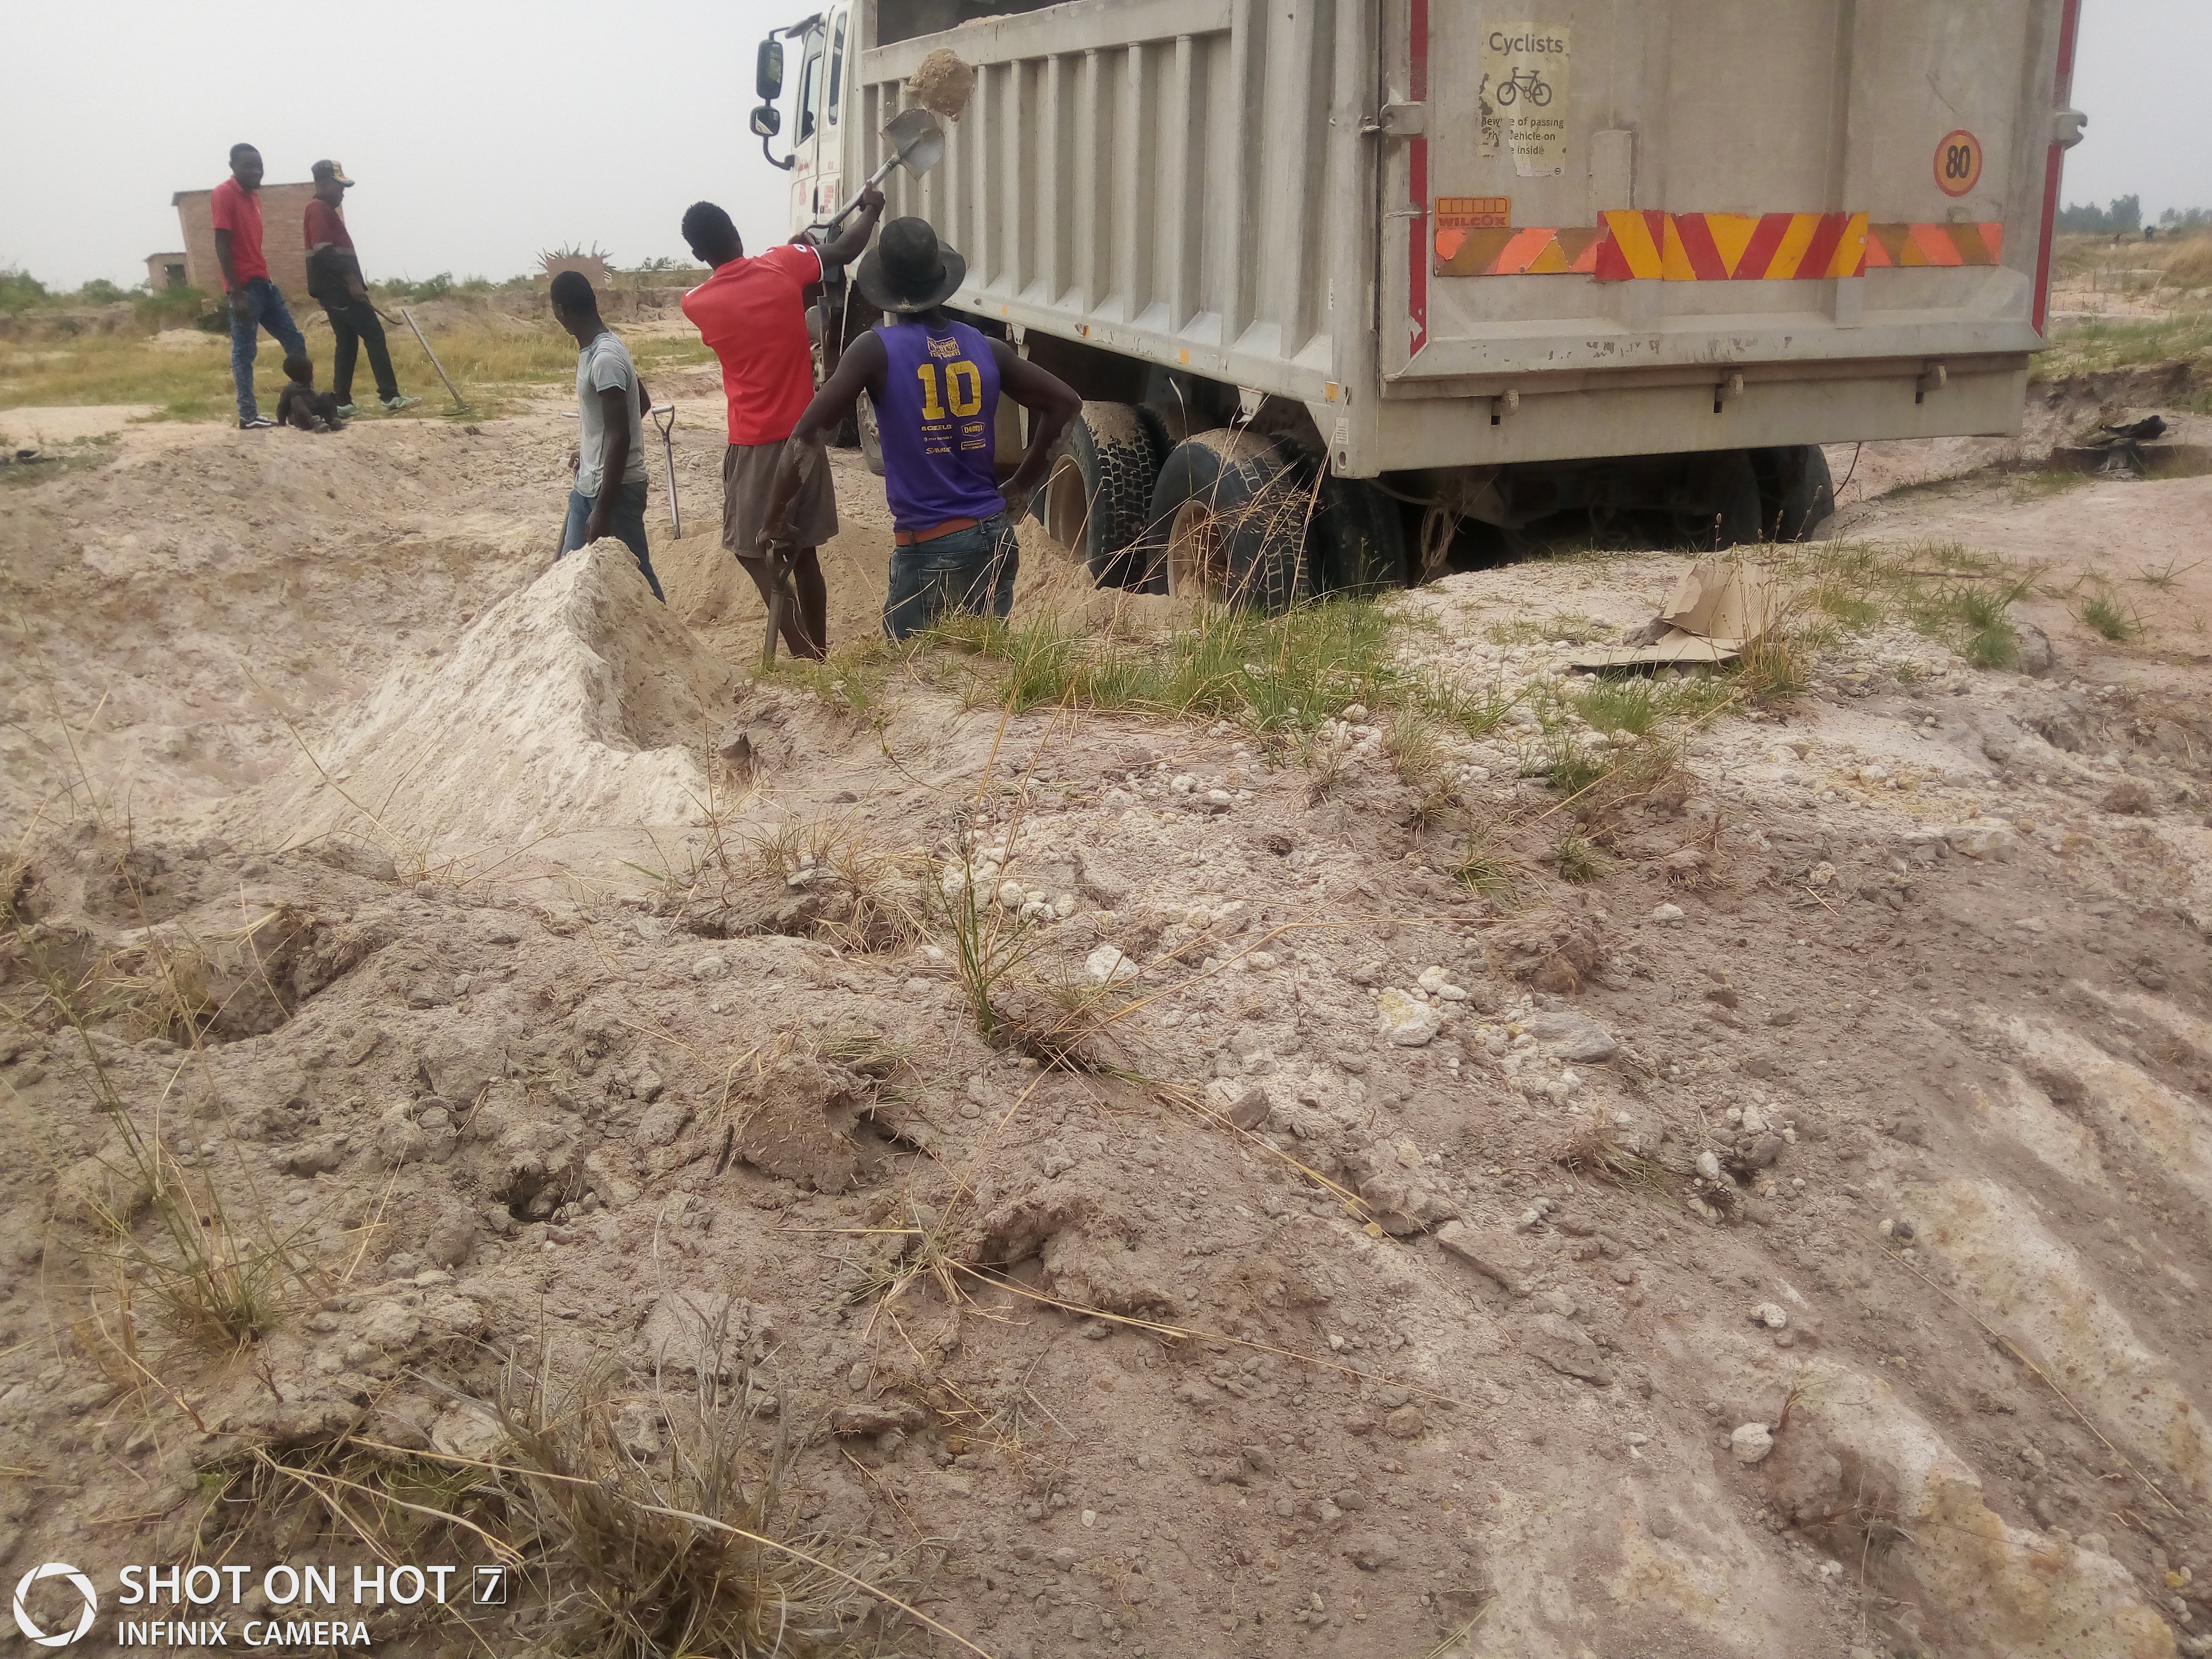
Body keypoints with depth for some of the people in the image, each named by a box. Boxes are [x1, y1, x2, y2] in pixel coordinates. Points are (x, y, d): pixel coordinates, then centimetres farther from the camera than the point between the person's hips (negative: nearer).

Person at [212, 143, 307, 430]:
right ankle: (248, 415, 0)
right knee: (244, 351, -4)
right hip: (244, 287, -9)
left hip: (263, 282, 9)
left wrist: (264, 279, 20)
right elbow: (222, 245, -15)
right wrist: (237, 293, -19)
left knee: (295, 342, 9)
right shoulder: (224, 193, -10)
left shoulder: (253, 194, 16)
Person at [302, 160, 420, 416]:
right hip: (337, 287, -10)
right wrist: (352, 280, -22)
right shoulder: (319, 209, -9)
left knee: (347, 341, 9)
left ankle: (342, 403, 7)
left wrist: (354, 282, 23)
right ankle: (389, 396, -16)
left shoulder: (326, 210, 23)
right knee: (374, 334, -12)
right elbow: (324, 250, -19)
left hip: (335, 289, 10)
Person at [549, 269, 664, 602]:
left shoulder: (605, 359, -22)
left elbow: (620, 437, -24)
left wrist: (603, 510, -24)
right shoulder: (595, 348, 7)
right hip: (589, 484, 10)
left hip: (615, 487, -10)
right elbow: (642, 401, 20)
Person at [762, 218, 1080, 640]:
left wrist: (773, 521, -4)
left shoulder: (877, 350, -8)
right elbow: (1065, 401, 12)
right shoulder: (985, 348, 5)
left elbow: (805, 435, -13)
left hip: (928, 546, -5)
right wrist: (1023, 482, 15)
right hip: (994, 535, 5)